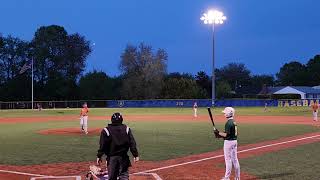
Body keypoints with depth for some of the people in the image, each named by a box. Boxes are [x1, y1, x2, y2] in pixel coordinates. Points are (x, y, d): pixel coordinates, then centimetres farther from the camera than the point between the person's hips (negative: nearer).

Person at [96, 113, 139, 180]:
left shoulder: (106, 131, -5)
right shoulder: (126, 129, 0)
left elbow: (102, 146, -6)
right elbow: (132, 143, -3)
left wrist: (99, 156, 2)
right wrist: (135, 155, -1)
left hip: (112, 157, -1)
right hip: (123, 157, 1)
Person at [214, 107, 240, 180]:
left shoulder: (228, 123, -19)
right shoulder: (234, 122, 11)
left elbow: (226, 134, -22)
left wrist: (218, 133, -7)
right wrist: (220, 135, 13)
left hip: (229, 142, -9)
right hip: (235, 141, 9)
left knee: (228, 160, -3)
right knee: (235, 159, 13)